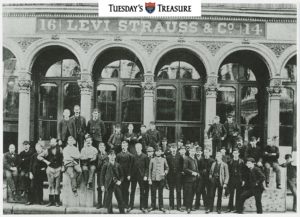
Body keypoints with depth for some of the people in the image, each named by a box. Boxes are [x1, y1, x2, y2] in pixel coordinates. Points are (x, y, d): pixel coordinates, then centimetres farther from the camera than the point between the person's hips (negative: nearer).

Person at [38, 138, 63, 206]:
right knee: (51, 185, 3)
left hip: (58, 169, 0)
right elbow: (39, 156, 6)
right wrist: (46, 161, -1)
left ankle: (57, 201, 9)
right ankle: (51, 201, 9)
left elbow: (63, 158, 7)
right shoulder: (48, 150, 2)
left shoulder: (59, 150, 2)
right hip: (50, 168, 0)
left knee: (57, 185, 3)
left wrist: (62, 166, 0)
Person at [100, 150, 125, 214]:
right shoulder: (106, 165, 1)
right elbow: (102, 176, 2)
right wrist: (102, 185, -4)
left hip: (117, 184, 2)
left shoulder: (117, 165, 6)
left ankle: (122, 212, 9)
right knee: (109, 200, 2)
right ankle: (110, 212, 13)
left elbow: (122, 175, 11)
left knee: (120, 200, 1)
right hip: (109, 185, -1)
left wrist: (120, 181, -7)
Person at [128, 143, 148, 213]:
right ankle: (131, 206, 15)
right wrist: (129, 175, 0)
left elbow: (147, 167, 0)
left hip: (141, 176, -2)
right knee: (132, 191, 7)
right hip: (133, 175, 2)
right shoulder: (133, 156, 3)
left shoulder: (144, 156, -2)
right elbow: (131, 166, 7)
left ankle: (142, 207, 13)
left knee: (142, 192, 4)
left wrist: (145, 175, -9)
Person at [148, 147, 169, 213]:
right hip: (154, 179, 0)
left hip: (161, 178, 0)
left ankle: (161, 207, 14)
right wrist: (149, 179, 1)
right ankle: (153, 206, 16)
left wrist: (165, 173, -6)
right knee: (153, 193, 4)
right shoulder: (152, 160, 5)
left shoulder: (163, 160, 7)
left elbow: (167, 168, 14)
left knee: (160, 193, 5)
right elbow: (150, 170, 5)